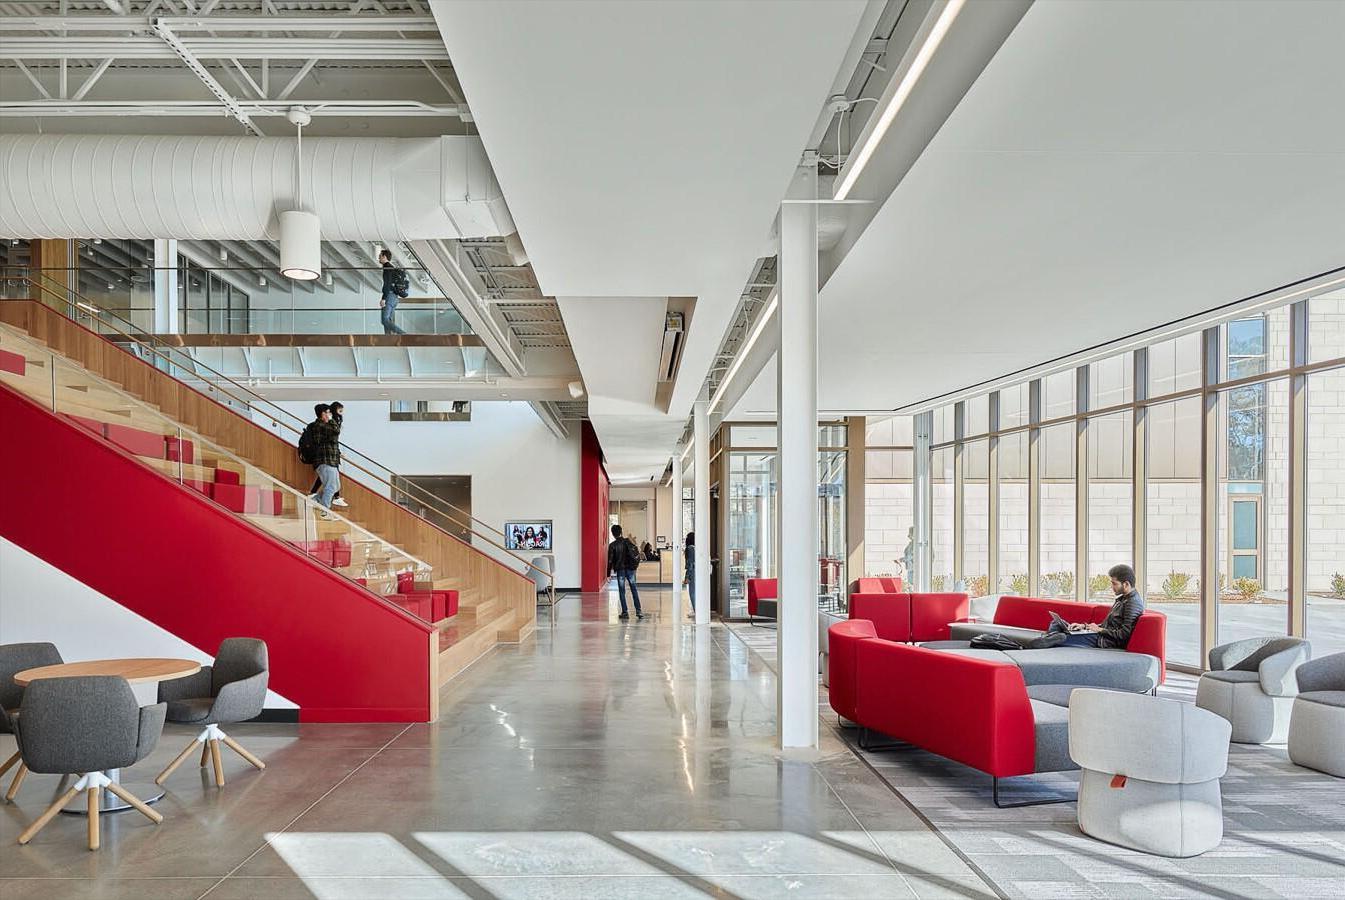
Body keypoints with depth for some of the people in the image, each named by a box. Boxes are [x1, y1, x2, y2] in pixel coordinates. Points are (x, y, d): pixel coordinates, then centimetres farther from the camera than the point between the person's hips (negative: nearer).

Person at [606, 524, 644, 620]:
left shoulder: (612, 545, -6)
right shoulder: (628, 542, 2)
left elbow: (610, 560, -5)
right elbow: (637, 554, 4)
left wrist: (608, 573, 0)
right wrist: (635, 565, 16)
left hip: (620, 570, -2)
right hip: (630, 569, 2)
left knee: (622, 591, 4)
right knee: (634, 590, 7)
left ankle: (625, 612, 1)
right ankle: (638, 610, 1)